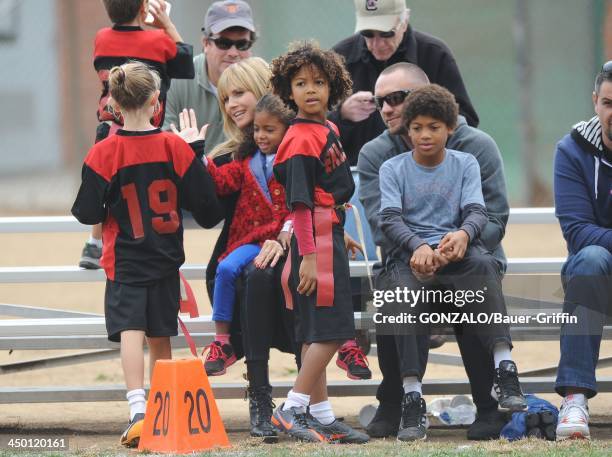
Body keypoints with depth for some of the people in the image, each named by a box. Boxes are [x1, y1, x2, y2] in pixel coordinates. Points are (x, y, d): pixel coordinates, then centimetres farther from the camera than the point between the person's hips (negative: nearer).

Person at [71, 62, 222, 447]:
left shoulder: (103, 154, -11)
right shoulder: (176, 147, -5)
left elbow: (88, 213, -8)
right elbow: (205, 204, 0)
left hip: (125, 261, -3)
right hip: (166, 257, 3)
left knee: (131, 331, -11)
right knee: (160, 337, 13)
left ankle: (139, 412, -28)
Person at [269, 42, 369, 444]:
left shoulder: (329, 129, 12)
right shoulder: (302, 140, -16)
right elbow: (300, 203, -19)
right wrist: (307, 256, -23)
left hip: (331, 236, 9)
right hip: (316, 241, -9)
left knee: (317, 334, 11)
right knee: (331, 331, -11)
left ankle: (321, 416, 15)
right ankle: (292, 410, -8)